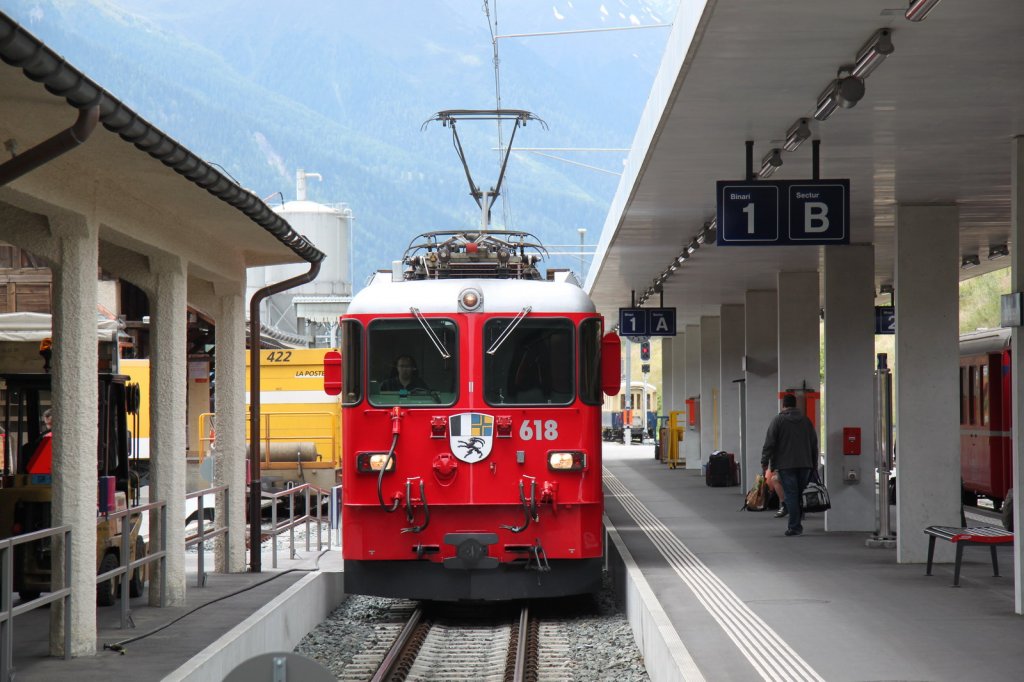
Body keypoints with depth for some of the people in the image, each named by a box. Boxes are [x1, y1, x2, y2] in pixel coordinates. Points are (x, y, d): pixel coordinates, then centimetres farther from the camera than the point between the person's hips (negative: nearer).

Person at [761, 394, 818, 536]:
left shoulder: (778, 420, -3)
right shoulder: (806, 420, 10)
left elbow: (769, 443, -8)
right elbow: (814, 443, 14)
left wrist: (765, 461, -2)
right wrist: (814, 463, 20)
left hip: (786, 464, -4)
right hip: (804, 463, 4)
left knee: (791, 495, -4)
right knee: (801, 494, 12)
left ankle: (794, 526, -6)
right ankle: (797, 525, 16)